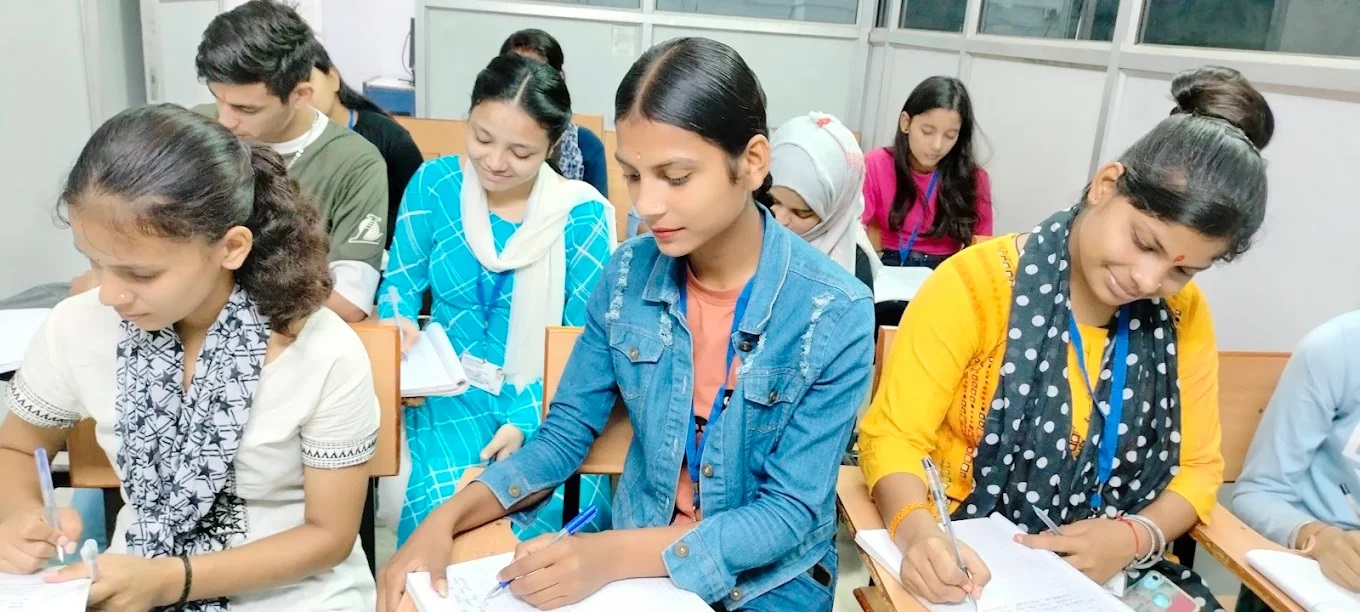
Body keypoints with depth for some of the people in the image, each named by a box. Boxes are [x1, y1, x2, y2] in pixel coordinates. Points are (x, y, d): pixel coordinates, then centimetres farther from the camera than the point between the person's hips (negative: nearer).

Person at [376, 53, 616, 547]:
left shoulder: (583, 216, -8)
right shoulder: (434, 184, -3)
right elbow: (401, 282, 7)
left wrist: (528, 422, -15)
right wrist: (399, 323, -16)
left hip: (547, 398, 0)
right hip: (454, 387, 1)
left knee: (562, 512, -25)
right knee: (440, 505, -27)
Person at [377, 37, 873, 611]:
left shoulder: (834, 315, -18)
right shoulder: (626, 276, -8)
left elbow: (791, 512, -16)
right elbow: (566, 431, 0)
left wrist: (611, 555, -27)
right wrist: (449, 517, -16)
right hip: (636, 565, 2)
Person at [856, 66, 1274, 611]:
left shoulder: (1183, 313, 1)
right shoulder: (977, 283, -15)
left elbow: (1198, 467, 8)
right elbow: (892, 435, -14)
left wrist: (1136, 536, -11)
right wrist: (918, 532, -33)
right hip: (971, 568, -4)